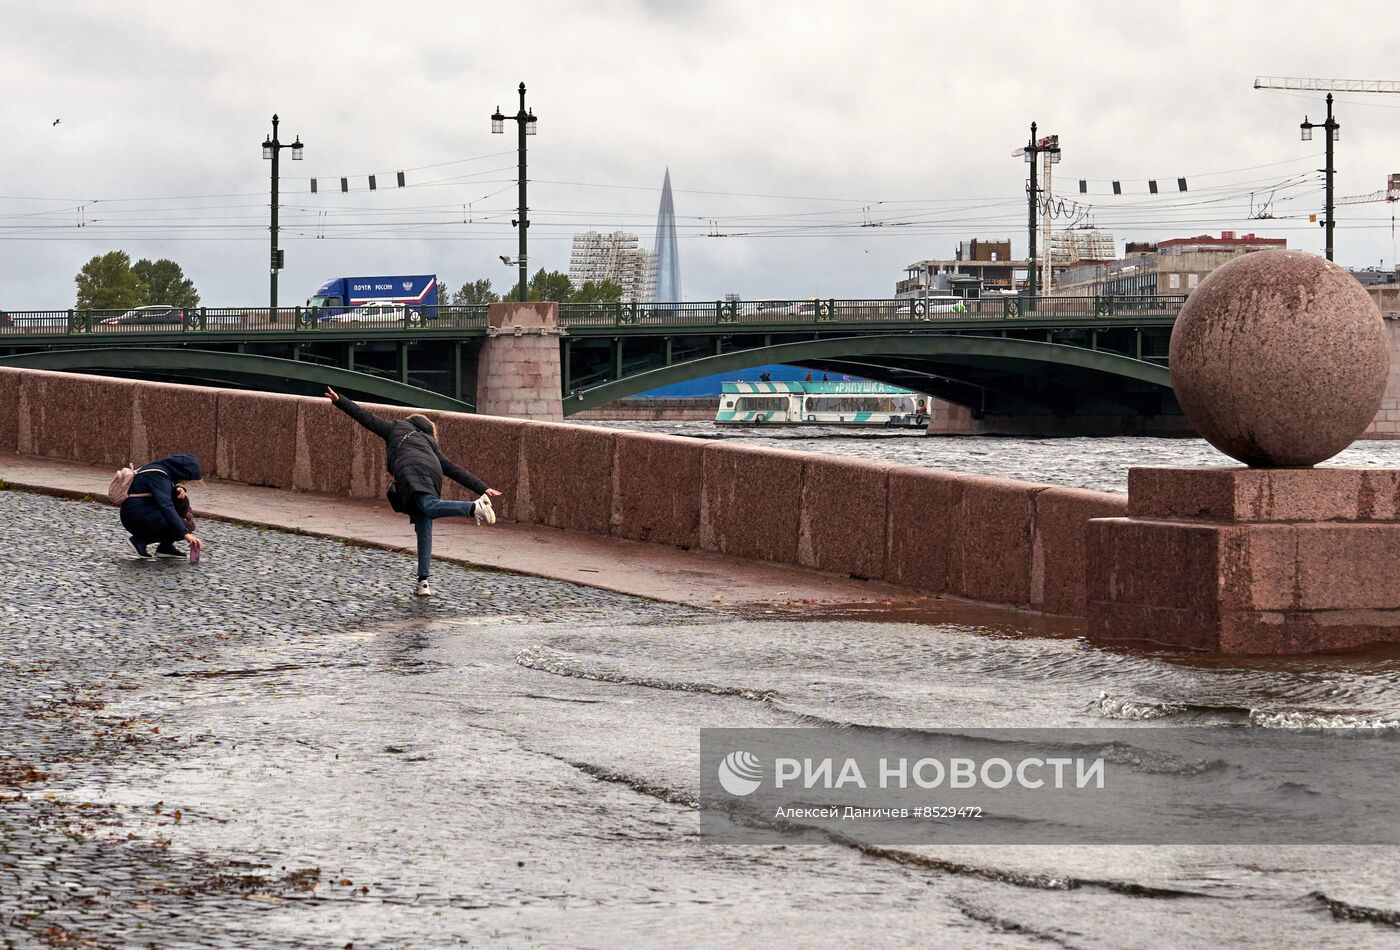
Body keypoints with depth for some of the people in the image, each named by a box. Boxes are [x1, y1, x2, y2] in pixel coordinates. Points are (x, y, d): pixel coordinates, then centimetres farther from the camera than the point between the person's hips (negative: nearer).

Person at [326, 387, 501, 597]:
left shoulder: (397, 428, 34)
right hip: (432, 473, 5)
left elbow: (367, 418, 31)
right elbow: (455, 470, 33)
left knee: (429, 507, -28)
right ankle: (423, 582, -1)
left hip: (410, 470, -5)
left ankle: (474, 508, -50)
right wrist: (483, 488, 29)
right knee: (424, 529, 6)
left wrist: (339, 401, 37)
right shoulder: (430, 444, 40)